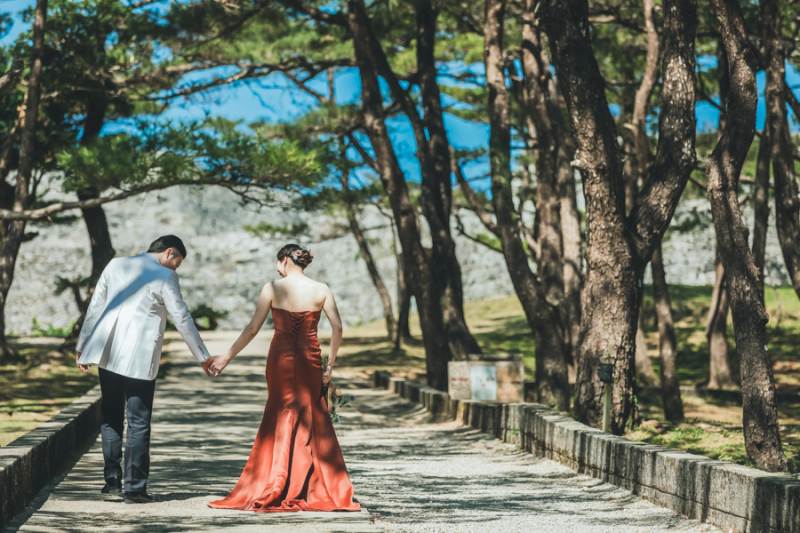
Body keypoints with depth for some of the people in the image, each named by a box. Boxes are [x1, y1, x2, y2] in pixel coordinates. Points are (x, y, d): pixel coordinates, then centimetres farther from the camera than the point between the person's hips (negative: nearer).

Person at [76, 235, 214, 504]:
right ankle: (134, 487, 2)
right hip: (139, 358, -5)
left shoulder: (115, 265, 10)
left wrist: (82, 346, 18)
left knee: (111, 418, 16)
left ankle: (112, 477, 17)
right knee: (138, 423, 1)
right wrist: (203, 357, 2)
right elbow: (183, 319, -5)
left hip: (107, 353, 5)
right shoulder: (164, 277, -5)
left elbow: (95, 307, 11)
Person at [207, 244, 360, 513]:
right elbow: (337, 327, -5)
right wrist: (330, 364, 4)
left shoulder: (272, 289, -5)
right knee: (313, 419, 11)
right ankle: (320, 490, 11)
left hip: (280, 359, -1)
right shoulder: (321, 290, -1)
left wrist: (227, 356, 1)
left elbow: (252, 329, -7)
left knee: (282, 418, 10)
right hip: (310, 360, 1)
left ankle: (276, 490, 10)